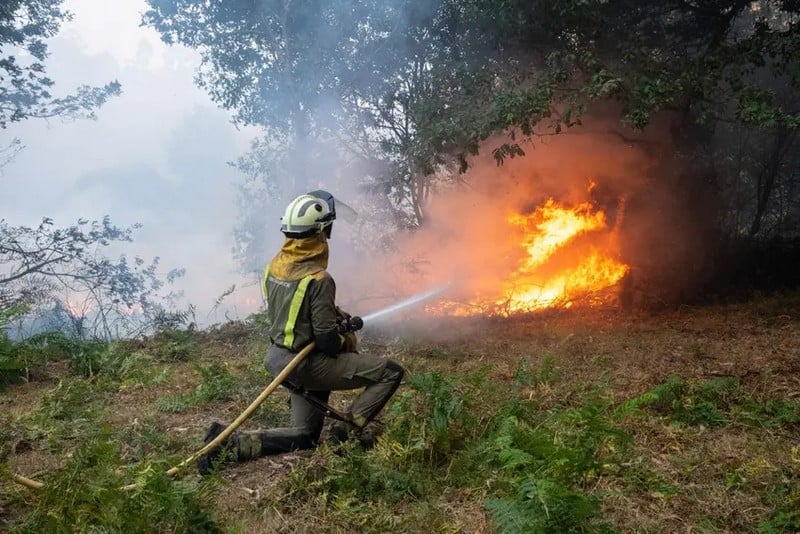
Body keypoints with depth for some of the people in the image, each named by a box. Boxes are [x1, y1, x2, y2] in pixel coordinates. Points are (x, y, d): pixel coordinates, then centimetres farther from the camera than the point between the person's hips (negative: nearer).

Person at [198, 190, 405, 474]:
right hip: (306, 365, -8)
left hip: (278, 358, 8)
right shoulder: (318, 279, -24)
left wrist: (340, 319, 11)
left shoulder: (275, 264, 1)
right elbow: (327, 339, -22)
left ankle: (232, 442, 9)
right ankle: (351, 429, -5)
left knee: (304, 436, 22)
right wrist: (346, 342, 1)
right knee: (391, 372, -3)